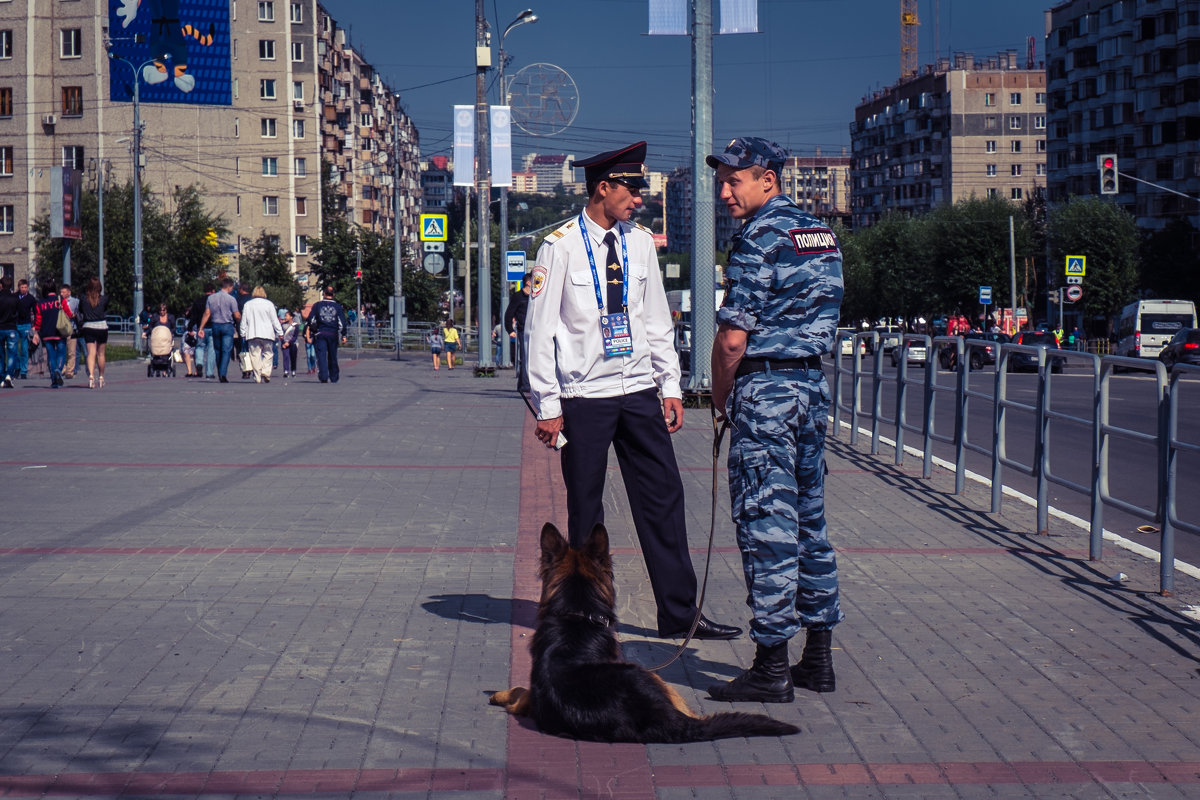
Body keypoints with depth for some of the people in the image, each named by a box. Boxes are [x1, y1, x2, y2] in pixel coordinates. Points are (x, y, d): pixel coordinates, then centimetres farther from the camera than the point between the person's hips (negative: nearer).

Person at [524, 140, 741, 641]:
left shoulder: (640, 243, 9)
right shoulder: (561, 247, -7)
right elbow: (540, 329, -6)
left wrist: (671, 386, 9)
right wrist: (547, 406, -8)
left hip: (639, 392, 5)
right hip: (584, 398, -4)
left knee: (663, 499, 3)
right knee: (585, 510, 3)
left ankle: (680, 614, 9)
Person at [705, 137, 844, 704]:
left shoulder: (758, 238, -13)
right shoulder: (821, 234, 14)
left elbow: (732, 338, -16)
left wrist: (720, 396, 1)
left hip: (765, 386, -9)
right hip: (813, 382, 9)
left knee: (765, 525, -5)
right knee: (809, 518, 13)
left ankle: (772, 668, -2)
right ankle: (818, 657, 17)